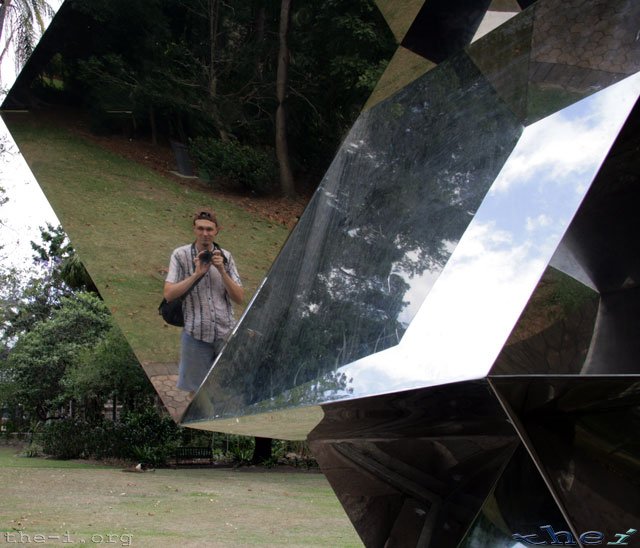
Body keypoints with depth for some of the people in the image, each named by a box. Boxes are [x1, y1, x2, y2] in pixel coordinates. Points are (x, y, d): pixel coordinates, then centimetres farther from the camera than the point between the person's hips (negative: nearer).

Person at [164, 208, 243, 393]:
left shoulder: (225, 257, 4)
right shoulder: (181, 255, -2)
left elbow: (239, 298, 0)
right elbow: (169, 294, -10)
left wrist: (222, 271, -12)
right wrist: (197, 274, -16)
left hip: (225, 332, 2)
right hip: (196, 334, -2)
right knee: (196, 389, 11)